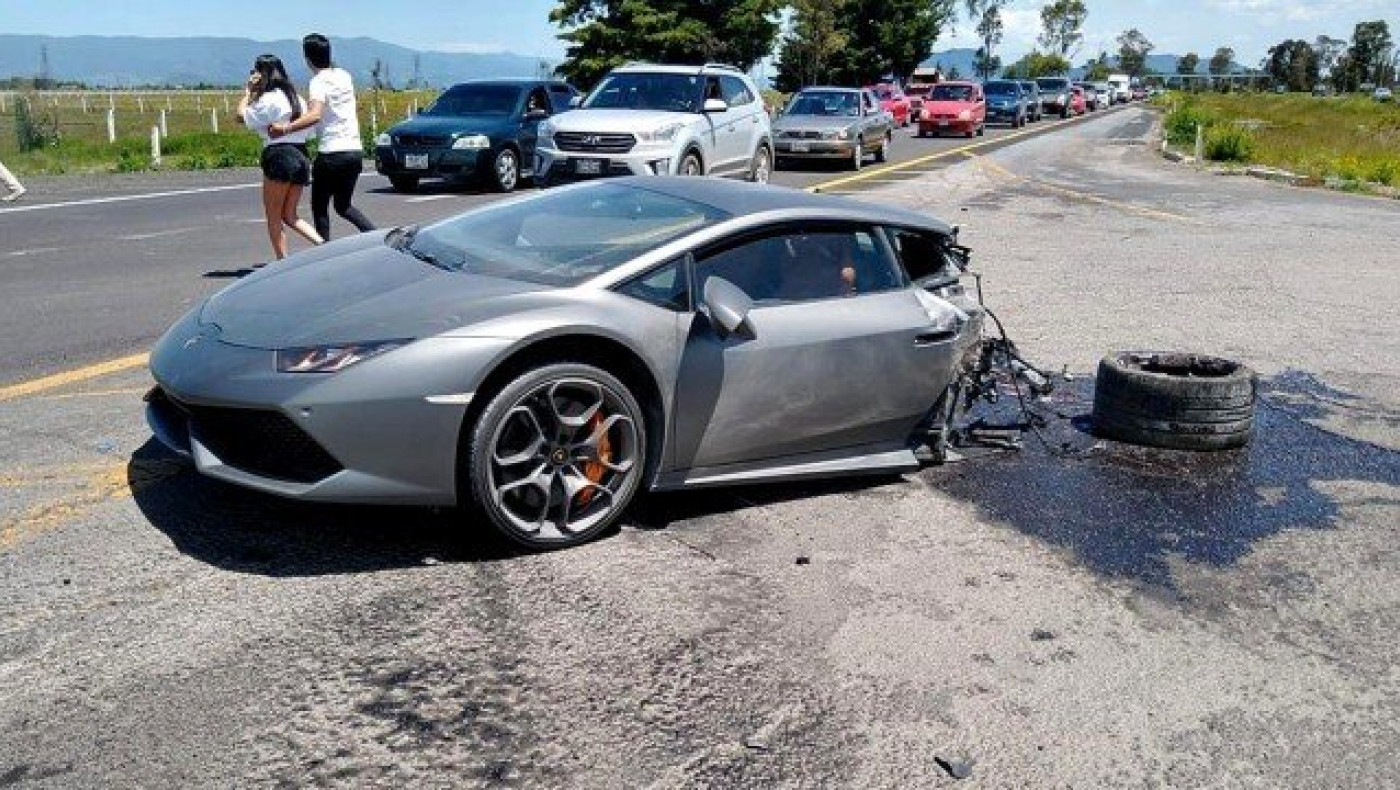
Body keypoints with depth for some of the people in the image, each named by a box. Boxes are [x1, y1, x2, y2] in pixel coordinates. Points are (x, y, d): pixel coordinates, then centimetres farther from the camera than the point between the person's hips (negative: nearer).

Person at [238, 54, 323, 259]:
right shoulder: (295, 97, 16)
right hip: (301, 156, 8)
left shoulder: (269, 99, -10)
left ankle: (282, 261, 1)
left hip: (280, 157, -8)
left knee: (273, 217, 2)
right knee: (290, 215, 13)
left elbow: (242, 115, -7)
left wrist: (248, 92, 5)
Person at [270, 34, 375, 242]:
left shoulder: (319, 82, -11)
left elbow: (315, 115, -28)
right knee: (344, 205, 19)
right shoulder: (344, 75, 10)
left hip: (331, 153, -7)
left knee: (319, 207, 6)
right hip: (356, 150, 7)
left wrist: (285, 128, -31)